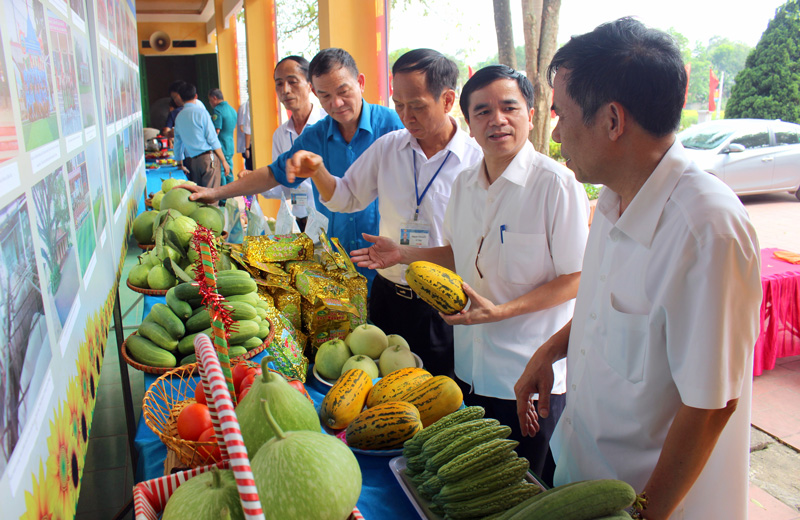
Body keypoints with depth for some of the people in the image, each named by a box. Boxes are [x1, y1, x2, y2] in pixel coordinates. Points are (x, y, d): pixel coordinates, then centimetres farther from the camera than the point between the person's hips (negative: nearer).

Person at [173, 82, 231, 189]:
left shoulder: (178, 117, 10)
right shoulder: (200, 112, -7)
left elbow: (177, 142, 16)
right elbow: (212, 139, -9)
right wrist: (224, 161, -4)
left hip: (191, 161, 6)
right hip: (207, 157, -6)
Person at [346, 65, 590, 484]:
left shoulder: (556, 183, -16)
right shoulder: (464, 184, 4)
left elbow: (575, 279, -14)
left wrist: (500, 311, -21)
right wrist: (403, 254, 6)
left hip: (532, 375, -6)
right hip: (472, 366, 6)